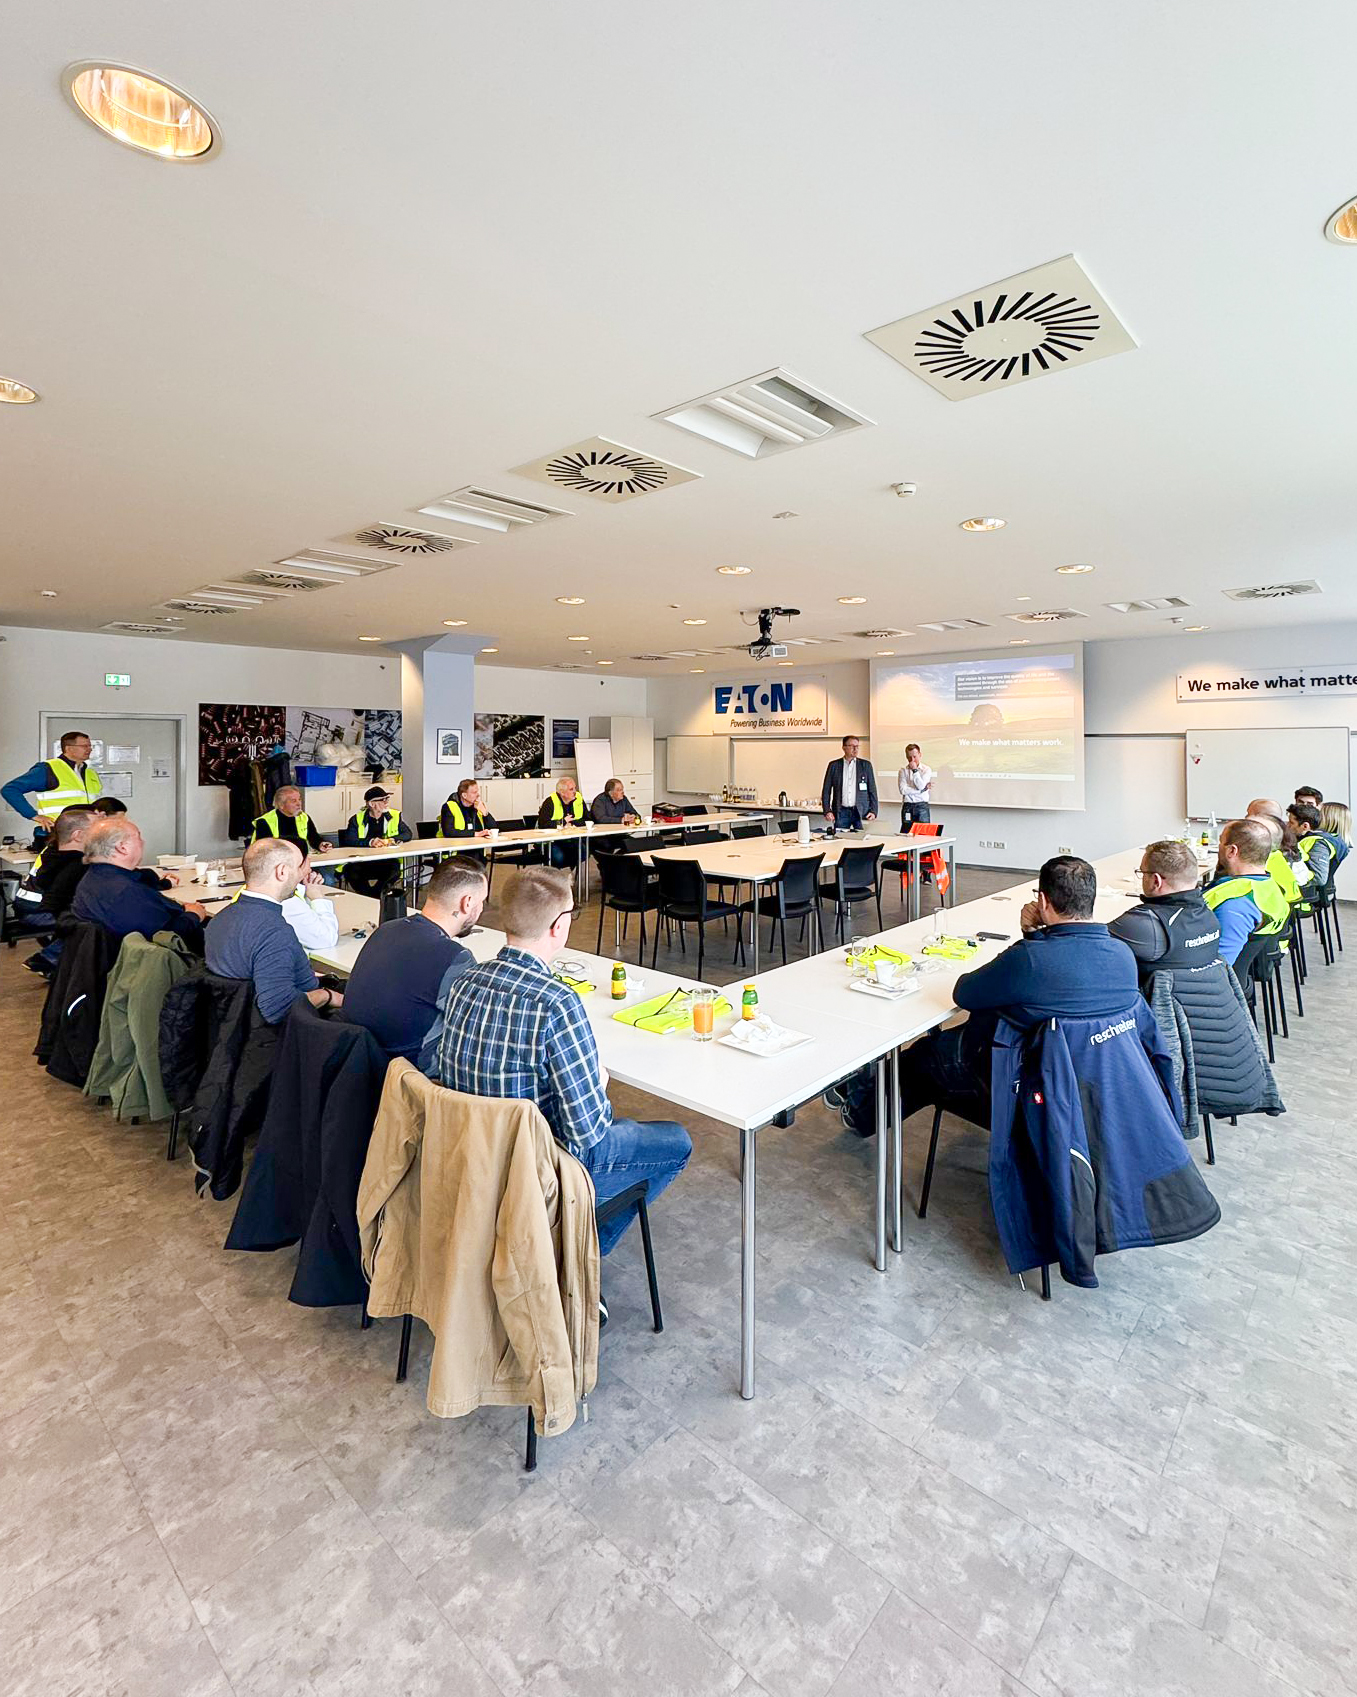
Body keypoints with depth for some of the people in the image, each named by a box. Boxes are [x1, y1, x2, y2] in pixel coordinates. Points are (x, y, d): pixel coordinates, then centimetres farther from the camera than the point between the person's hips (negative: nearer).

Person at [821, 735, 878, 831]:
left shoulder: (866, 765, 8)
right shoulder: (834, 765, 7)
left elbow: (872, 790, 7)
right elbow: (826, 790, 7)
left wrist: (873, 811, -2)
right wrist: (827, 811, -3)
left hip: (861, 812, 0)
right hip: (841, 812, 0)